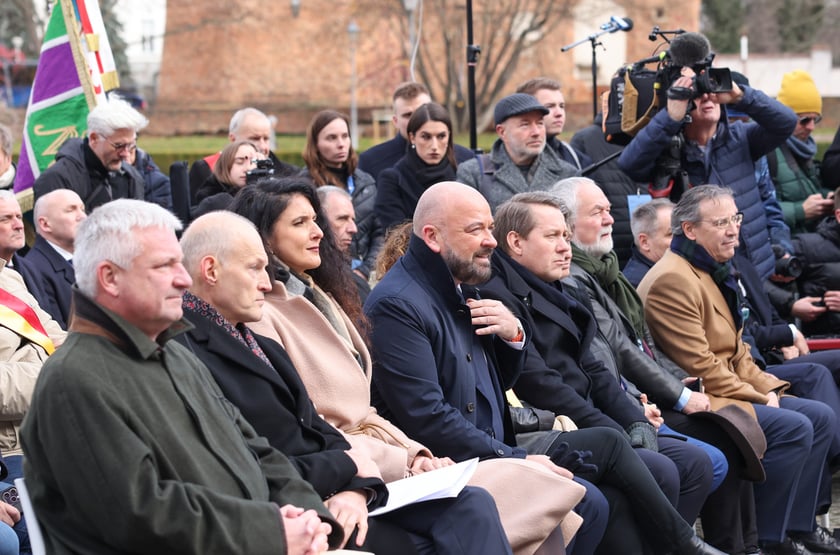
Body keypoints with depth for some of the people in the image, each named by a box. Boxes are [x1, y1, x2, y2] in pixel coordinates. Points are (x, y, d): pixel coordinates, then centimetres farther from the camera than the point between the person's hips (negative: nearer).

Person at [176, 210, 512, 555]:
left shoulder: (263, 348, 19)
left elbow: (320, 434, 13)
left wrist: (357, 489, -9)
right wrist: (346, 464, -7)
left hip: (339, 500, 9)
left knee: (472, 505, -5)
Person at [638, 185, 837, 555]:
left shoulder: (714, 271, 15)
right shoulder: (673, 280, -19)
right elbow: (699, 366, -22)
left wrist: (767, 387, 3)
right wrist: (757, 399, -14)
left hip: (731, 390, 11)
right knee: (793, 428, -22)